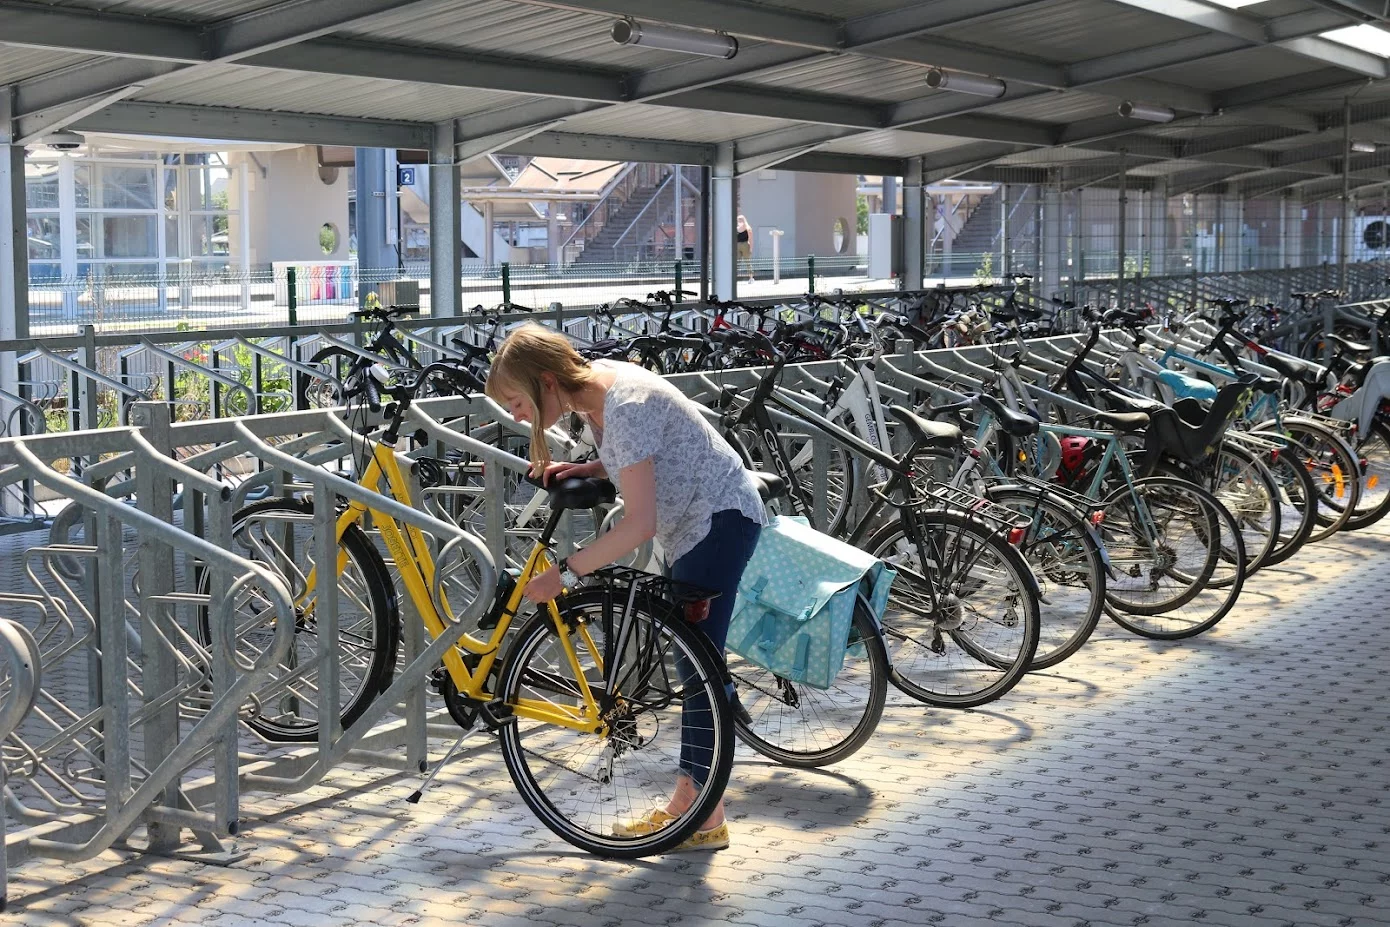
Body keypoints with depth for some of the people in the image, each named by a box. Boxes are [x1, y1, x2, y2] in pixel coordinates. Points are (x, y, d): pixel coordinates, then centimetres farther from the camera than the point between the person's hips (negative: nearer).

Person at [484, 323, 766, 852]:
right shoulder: (594, 387, 0)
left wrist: (563, 573, -29)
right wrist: (580, 470, -5)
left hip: (721, 519, -10)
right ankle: (688, 799, 18)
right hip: (692, 523, 10)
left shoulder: (625, 406, -28)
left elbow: (640, 523, -31)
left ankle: (706, 822, -4)